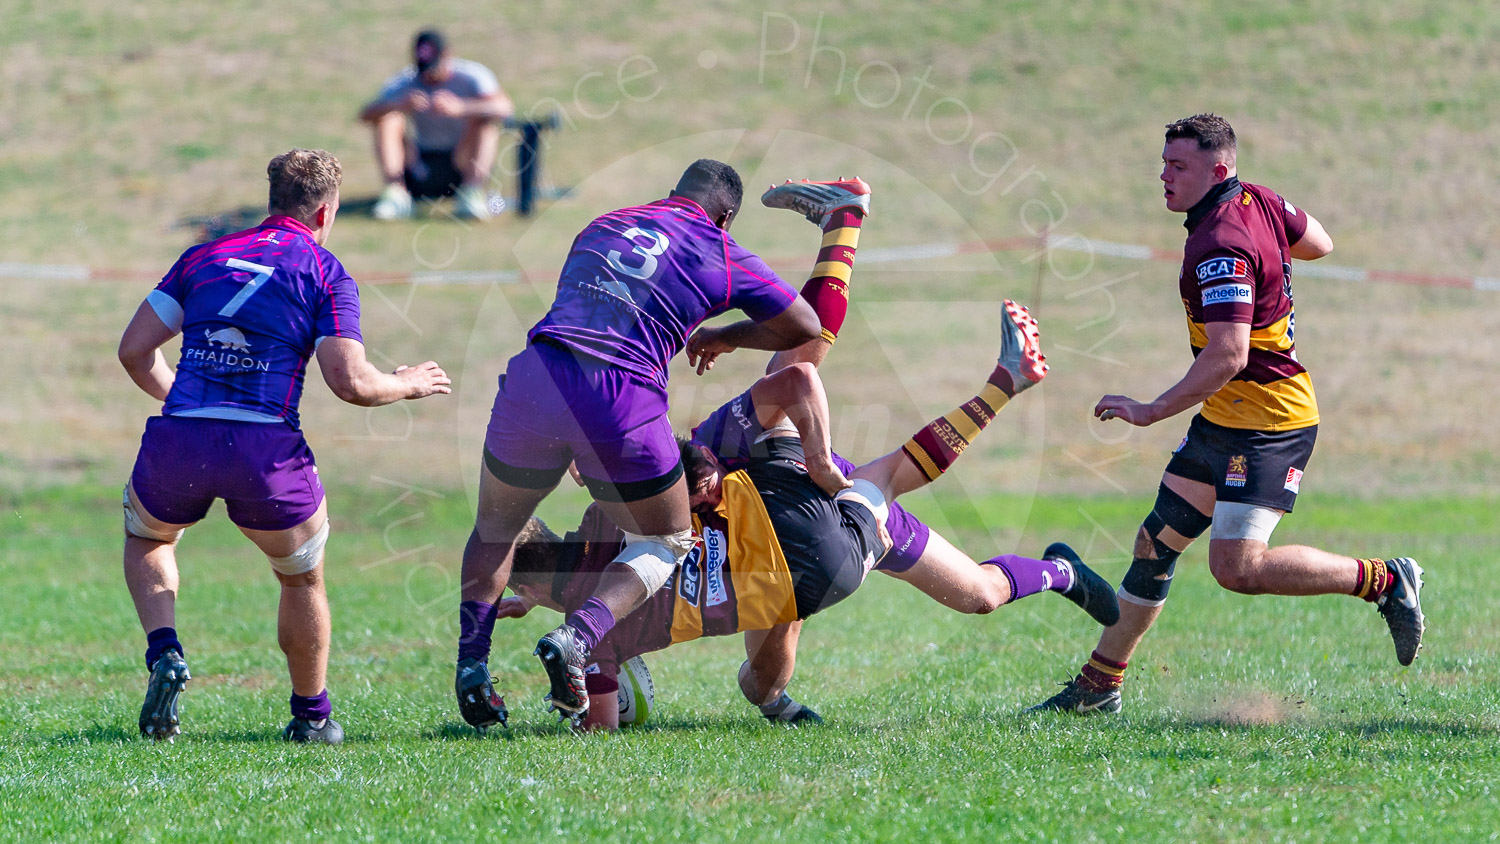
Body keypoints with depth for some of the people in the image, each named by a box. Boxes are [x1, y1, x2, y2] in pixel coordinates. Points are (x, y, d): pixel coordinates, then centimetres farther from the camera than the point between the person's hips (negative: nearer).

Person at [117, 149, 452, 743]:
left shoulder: (204, 257, 17)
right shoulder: (326, 275, 6)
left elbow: (134, 350, 13)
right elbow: (350, 382, -4)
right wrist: (408, 385, 15)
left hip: (177, 443, 2)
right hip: (265, 450, -2)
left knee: (147, 537, 33)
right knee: (303, 578, 24)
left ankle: (164, 654, 10)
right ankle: (311, 716, 32)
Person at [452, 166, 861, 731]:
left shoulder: (602, 227, 26)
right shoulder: (722, 257, 13)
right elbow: (804, 329, 19)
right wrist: (723, 338, 35)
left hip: (534, 378, 3)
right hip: (622, 401, -3)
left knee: (494, 529, 27)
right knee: (665, 542, 18)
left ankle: (471, 660, 9)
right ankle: (577, 638, -5)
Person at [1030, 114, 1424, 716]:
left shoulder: (1223, 247, -23)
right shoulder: (1258, 201, 5)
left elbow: (1227, 356, -30)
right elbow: (1319, 244, 22)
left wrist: (1151, 412, -26)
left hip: (1268, 423, -10)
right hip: (1224, 419, 10)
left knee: (1238, 567, -17)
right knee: (1156, 543, 10)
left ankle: (1382, 581, -2)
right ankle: (1100, 684, 17)